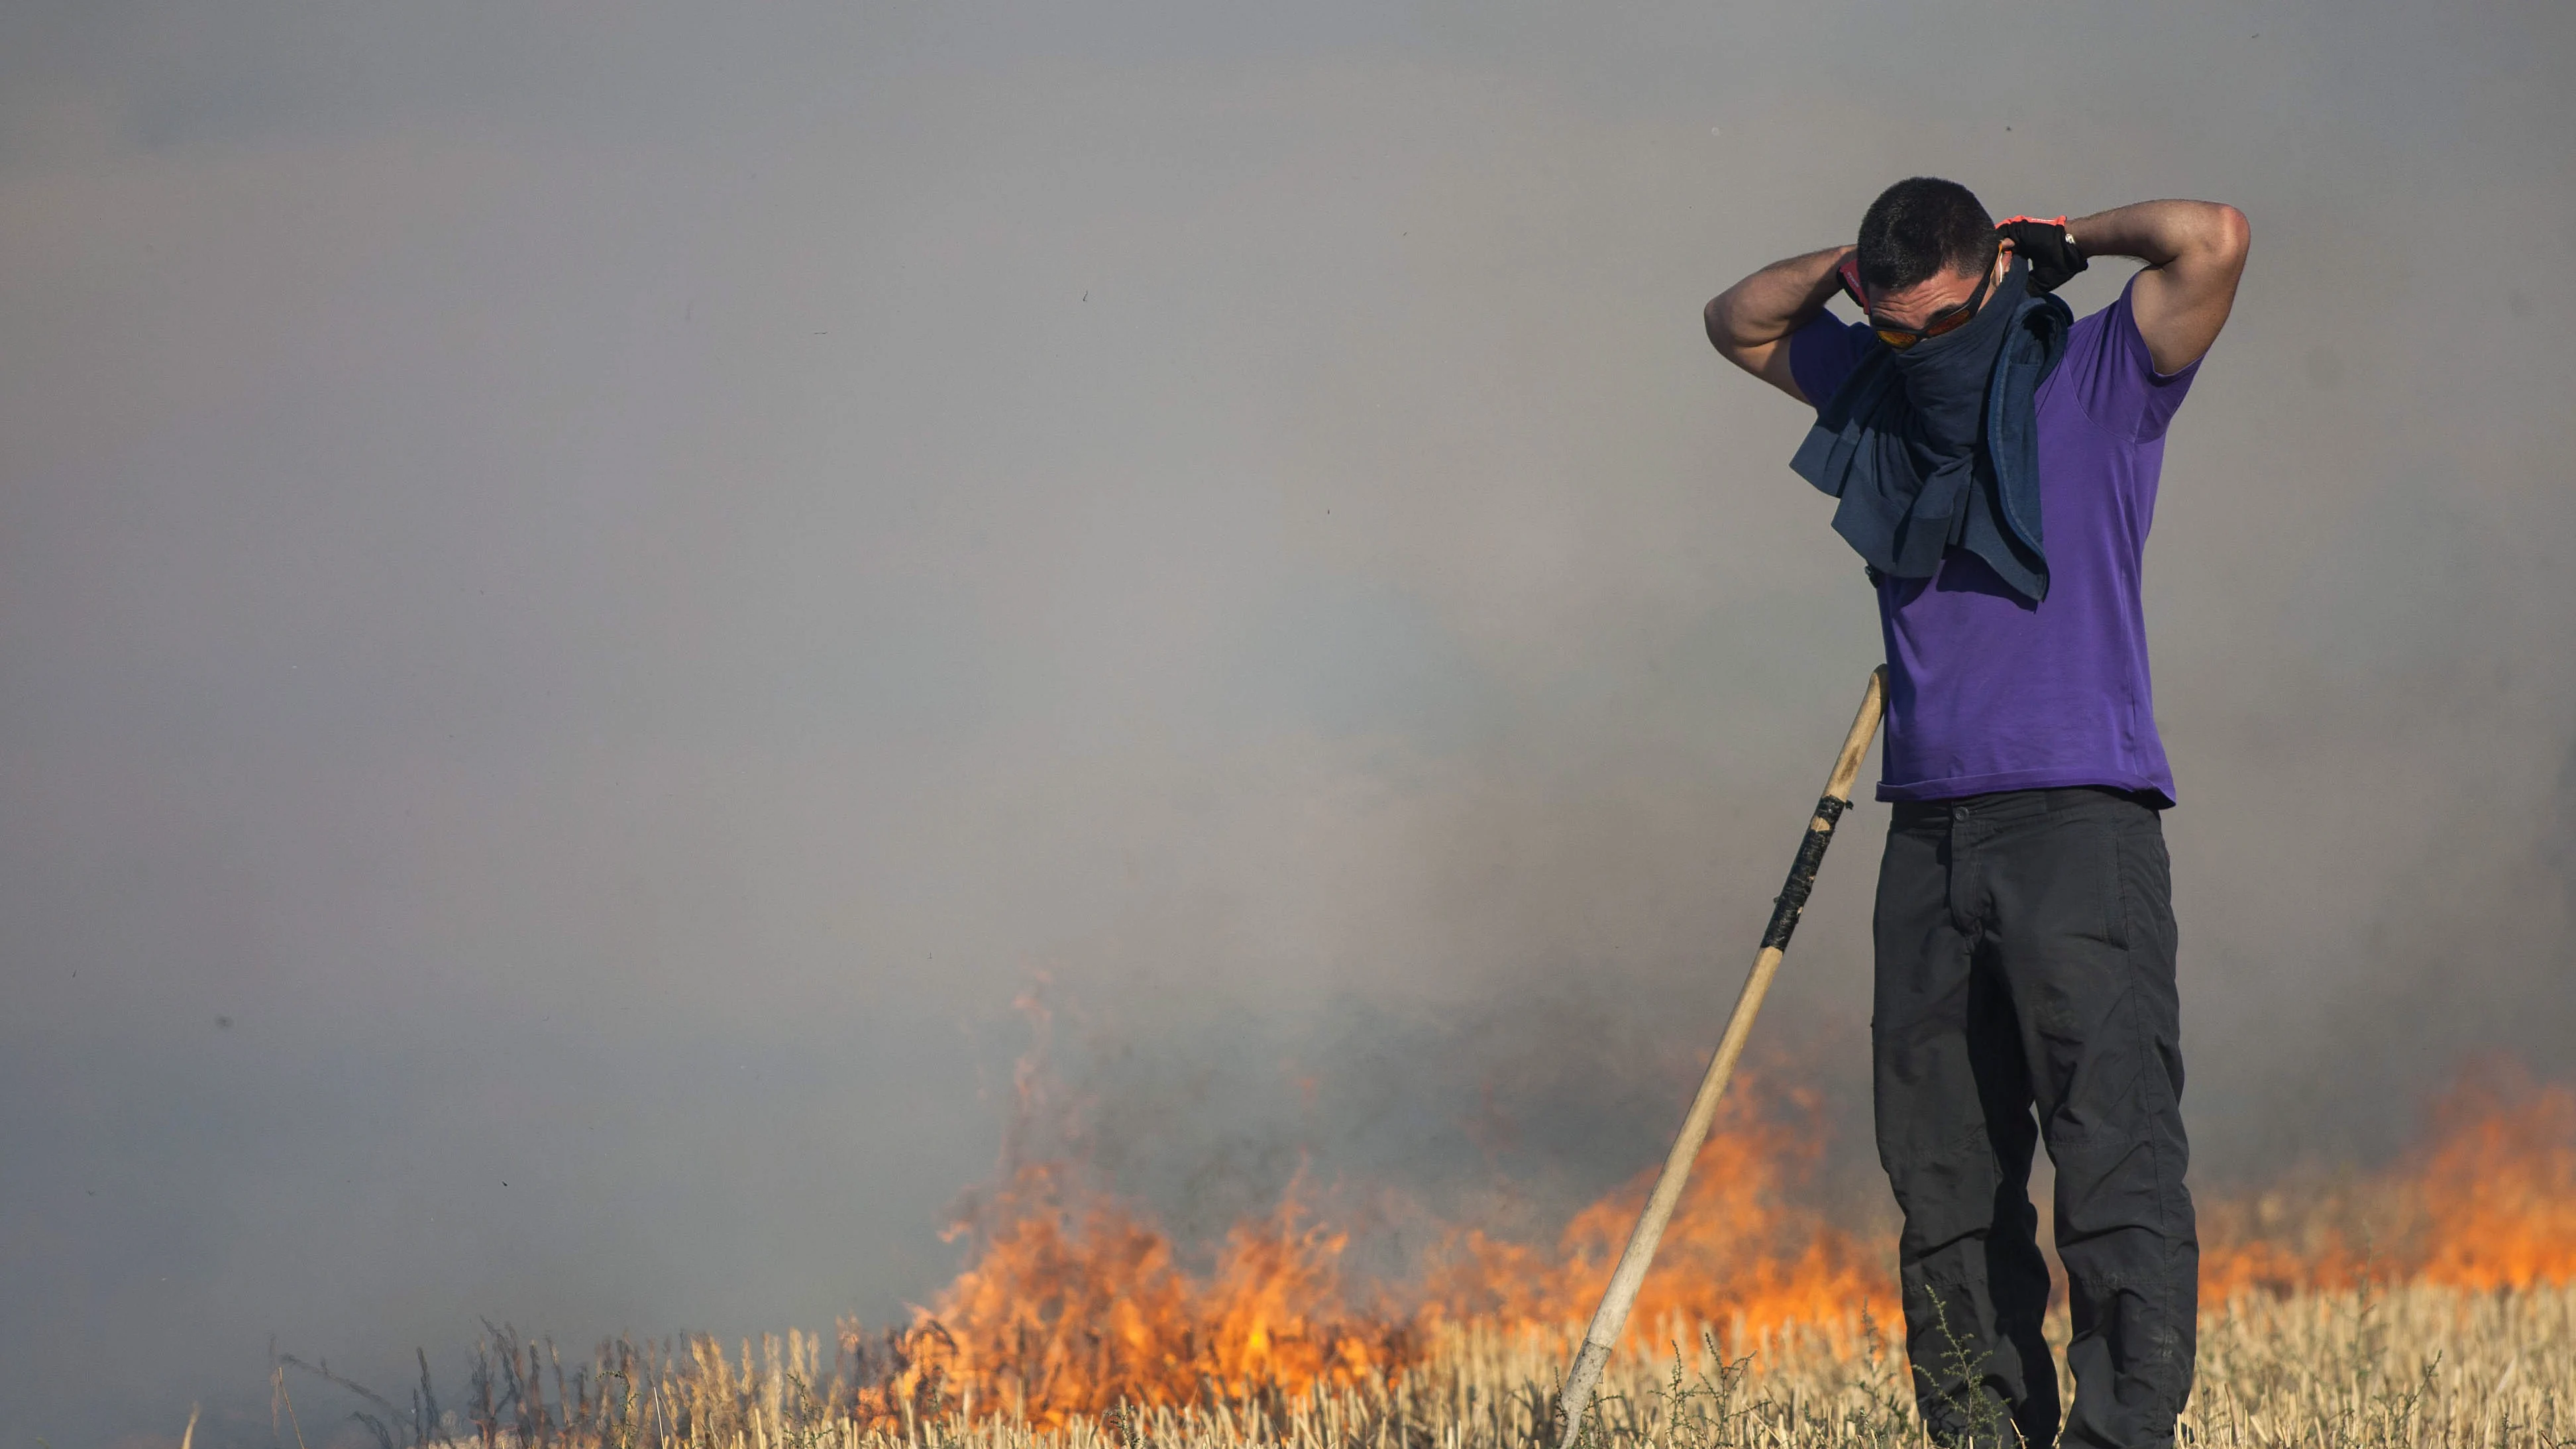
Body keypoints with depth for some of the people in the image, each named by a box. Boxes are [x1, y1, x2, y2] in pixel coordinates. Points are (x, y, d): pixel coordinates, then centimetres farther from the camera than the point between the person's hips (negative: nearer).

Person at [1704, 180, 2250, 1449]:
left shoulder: (2097, 381, 0)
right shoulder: (1879, 391, 15)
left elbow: (2215, 240, -15)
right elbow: (1739, 324, 30)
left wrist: (2070, 237, 1)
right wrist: (1842, 271, 11)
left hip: (2078, 820, -6)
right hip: (1932, 831, 6)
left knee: (2114, 1149, -13)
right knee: (1944, 1168, 4)